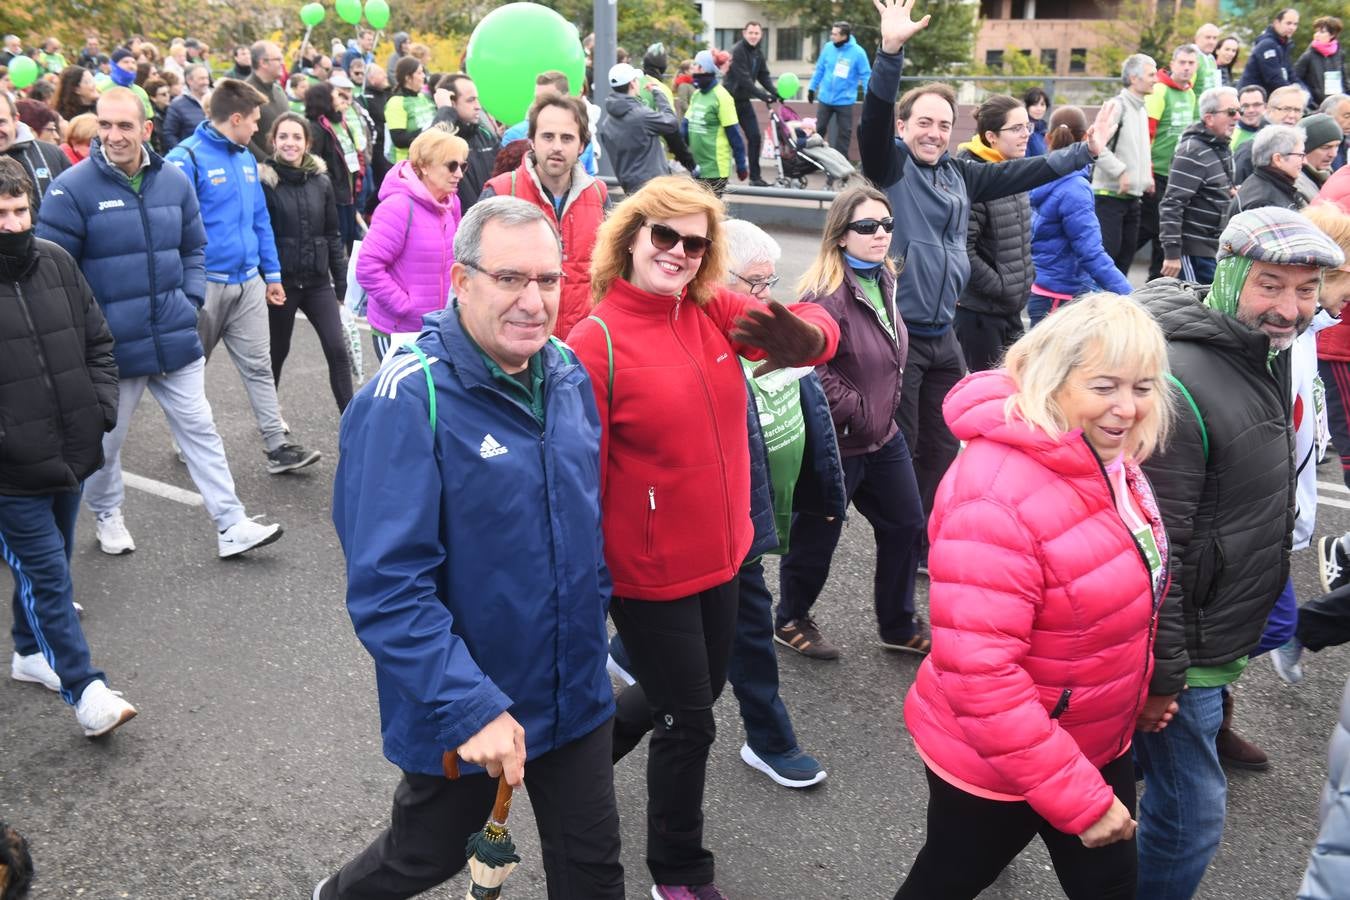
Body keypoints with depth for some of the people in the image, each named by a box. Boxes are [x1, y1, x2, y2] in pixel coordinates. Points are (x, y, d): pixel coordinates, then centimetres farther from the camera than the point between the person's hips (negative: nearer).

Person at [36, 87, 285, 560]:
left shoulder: (174, 181, 1)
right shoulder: (73, 188, -12)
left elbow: (194, 248, 14)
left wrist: (191, 301, 3)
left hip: (176, 338, 3)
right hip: (110, 344, -3)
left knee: (199, 429, 6)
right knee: (106, 439, 14)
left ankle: (231, 526, 11)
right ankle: (106, 515, 39)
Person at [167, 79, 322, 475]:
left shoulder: (246, 158, 9)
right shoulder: (187, 158, -13)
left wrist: (272, 272, 15)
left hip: (249, 282, 6)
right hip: (205, 283, -6)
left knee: (259, 367, 6)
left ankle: (279, 446, 7)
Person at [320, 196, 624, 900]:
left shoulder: (568, 375, -1)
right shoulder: (405, 403, -23)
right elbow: (388, 587, -26)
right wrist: (470, 708, -29)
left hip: (576, 695, 5)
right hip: (459, 712, -5)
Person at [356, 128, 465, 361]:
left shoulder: (450, 203, 4)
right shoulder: (399, 207, -18)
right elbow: (368, 269, -22)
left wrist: (453, 300, 9)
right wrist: (406, 307, -19)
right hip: (397, 332, -7)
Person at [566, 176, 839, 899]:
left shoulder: (713, 310, 0)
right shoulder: (596, 340, -17)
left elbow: (815, 329, -8)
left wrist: (802, 334, -33)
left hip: (721, 554, 7)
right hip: (648, 569, -6)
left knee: (696, 690, 24)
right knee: (690, 720, 7)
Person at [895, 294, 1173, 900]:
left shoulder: (1107, 457, -3)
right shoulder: (997, 493, -32)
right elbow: (977, 671, -34)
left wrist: (1143, 682, 15)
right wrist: (1077, 798, -30)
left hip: (1098, 743, 8)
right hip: (993, 764, -7)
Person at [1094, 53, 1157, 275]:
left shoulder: (1142, 110, 17)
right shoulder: (1117, 106, -12)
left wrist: (1147, 177, 16)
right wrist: (1120, 171, -21)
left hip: (1133, 196, 9)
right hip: (1109, 195, -9)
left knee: (1126, 255, 11)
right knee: (1107, 253, -12)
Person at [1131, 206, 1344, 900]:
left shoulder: (1265, 357, 4)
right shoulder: (1183, 382, -27)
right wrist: (1159, 677, -21)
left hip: (1220, 640, 9)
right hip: (1182, 655, -9)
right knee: (1190, 818, 4)